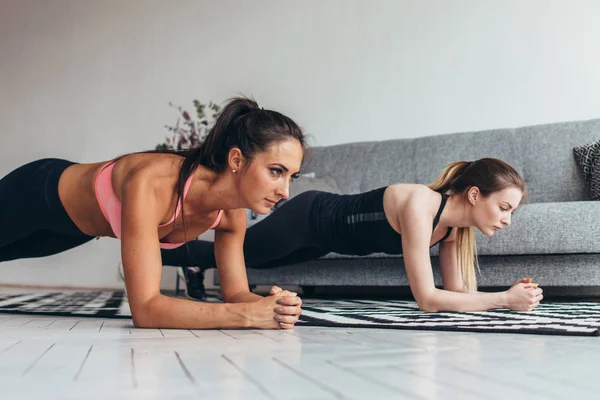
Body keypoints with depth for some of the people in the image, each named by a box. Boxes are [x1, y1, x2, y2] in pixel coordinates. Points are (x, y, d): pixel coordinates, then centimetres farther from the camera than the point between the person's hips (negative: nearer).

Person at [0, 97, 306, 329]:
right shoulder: (152, 183, -47)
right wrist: (250, 314, -54)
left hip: (78, 222, 6)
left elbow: (235, 293, -18)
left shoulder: (232, 213, -27)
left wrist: (270, 306, -41)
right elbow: (144, 309, -49)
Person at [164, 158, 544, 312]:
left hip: (325, 231, 7)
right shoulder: (420, 205, -38)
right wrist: (503, 299, -38)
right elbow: (427, 298, -39)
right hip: (307, 216, -7)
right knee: (227, 253, 14)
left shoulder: (456, 225, -13)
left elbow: (459, 291, -7)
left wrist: (510, 293, -24)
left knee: (247, 260, 29)